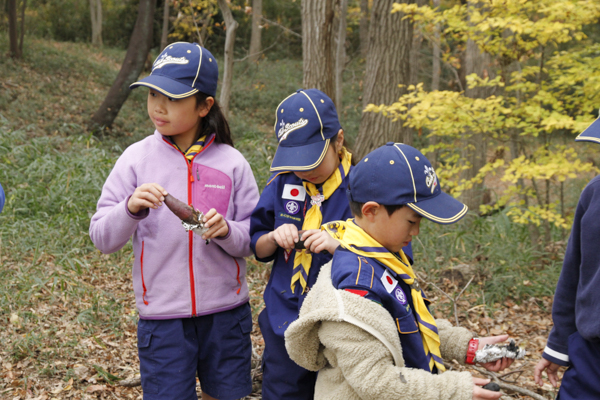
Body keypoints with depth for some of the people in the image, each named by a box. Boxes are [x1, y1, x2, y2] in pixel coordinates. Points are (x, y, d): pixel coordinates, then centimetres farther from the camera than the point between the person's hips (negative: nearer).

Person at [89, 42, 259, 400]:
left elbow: (251, 240, 0)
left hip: (226, 311, 1)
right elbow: (102, 239, -5)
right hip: (162, 314, -1)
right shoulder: (137, 159, -4)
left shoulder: (231, 163, -4)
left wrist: (226, 231, -21)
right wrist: (130, 209, -24)